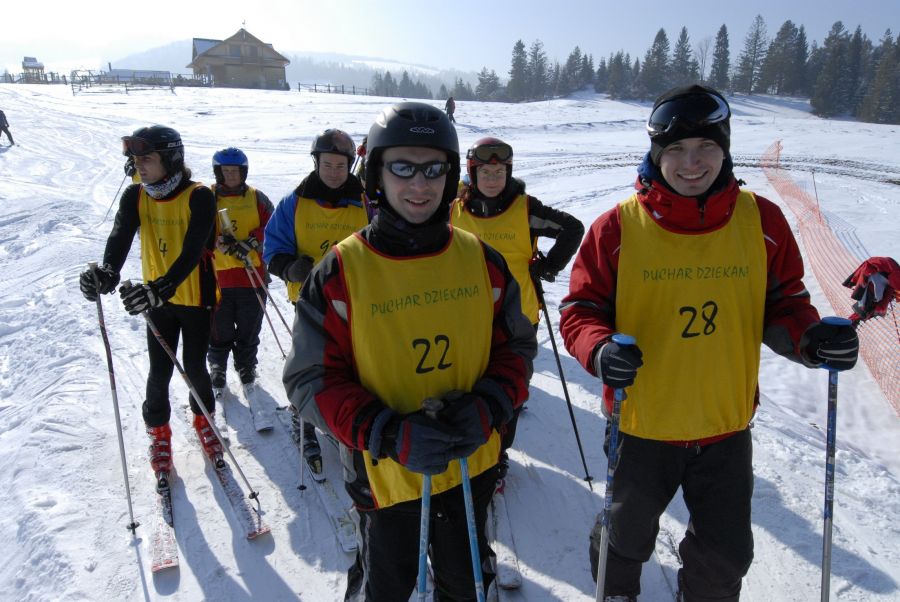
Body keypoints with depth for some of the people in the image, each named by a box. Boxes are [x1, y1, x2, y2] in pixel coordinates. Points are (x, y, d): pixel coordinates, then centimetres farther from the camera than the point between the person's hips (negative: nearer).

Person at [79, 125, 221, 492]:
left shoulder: (199, 197, -17)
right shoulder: (135, 196, -4)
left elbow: (192, 251, -28)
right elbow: (120, 237, -19)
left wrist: (163, 287, -43)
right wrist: (108, 272, -41)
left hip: (196, 298, -3)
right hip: (157, 300, 3)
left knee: (194, 367, 7)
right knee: (160, 372, 6)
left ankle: (203, 419, 36)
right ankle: (159, 433, 30)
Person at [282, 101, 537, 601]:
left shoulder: (481, 261, -5)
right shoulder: (341, 271, -14)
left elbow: (516, 346, 3)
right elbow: (311, 379, -12)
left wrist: (487, 409, -16)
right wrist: (390, 434, -25)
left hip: (472, 465, 3)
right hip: (386, 475, -3)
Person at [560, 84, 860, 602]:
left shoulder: (762, 220, -6)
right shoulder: (618, 227, -14)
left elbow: (783, 303, 4)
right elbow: (581, 310, -9)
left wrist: (810, 338, -17)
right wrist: (600, 351, -29)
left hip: (727, 425, 2)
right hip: (640, 424, -1)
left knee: (726, 556, 19)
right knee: (627, 538, 24)